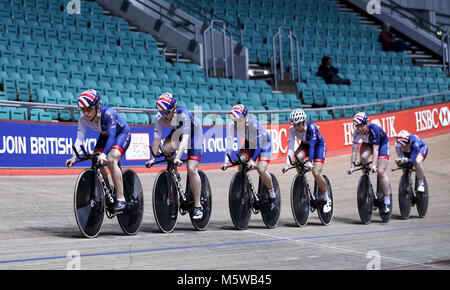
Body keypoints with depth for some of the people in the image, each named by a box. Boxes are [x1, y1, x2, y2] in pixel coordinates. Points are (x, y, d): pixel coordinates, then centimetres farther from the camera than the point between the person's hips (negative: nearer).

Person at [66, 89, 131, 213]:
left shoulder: (108, 113, -37)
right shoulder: (83, 117, -22)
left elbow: (112, 136, -45)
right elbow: (80, 137, -24)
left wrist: (104, 154, -59)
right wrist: (74, 157, -39)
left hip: (122, 133, -6)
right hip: (105, 135, 6)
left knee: (111, 160, -28)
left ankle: (120, 199, -24)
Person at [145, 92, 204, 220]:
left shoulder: (183, 115, -37)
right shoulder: (159, 118, -23)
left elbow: (185, 138, -45)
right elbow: (156, 139, -22)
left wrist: (178, 157, -56)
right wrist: (152, 158, -32)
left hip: (194, 134, -5)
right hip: (177, 133, 5)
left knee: (191, 169, -16)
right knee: (165, 149, -28)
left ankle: (198, 206, -8)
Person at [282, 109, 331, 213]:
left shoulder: (311, 127, -35)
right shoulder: (292, 129, -24)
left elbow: (312, 145, -43)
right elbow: (291, 147, -27)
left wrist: (309, 162, -56)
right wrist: (287, 163, -41)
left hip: (319, 145, -4)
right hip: (305, 144, 4)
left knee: (316, 173, -19)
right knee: (298, 157, -31)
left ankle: (326, 199, 3)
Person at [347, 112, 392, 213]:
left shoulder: (374, 129, -36)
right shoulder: (357, 132, -25)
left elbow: (375, 149, -39)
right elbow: (354, 149, -24)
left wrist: (374, 165, -47)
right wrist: (352, 166, -32)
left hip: (382, 143, -4)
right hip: (368, 143, 4)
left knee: (381, 172, -16)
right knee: (363, 156, -32)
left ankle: (387, 201, -8)